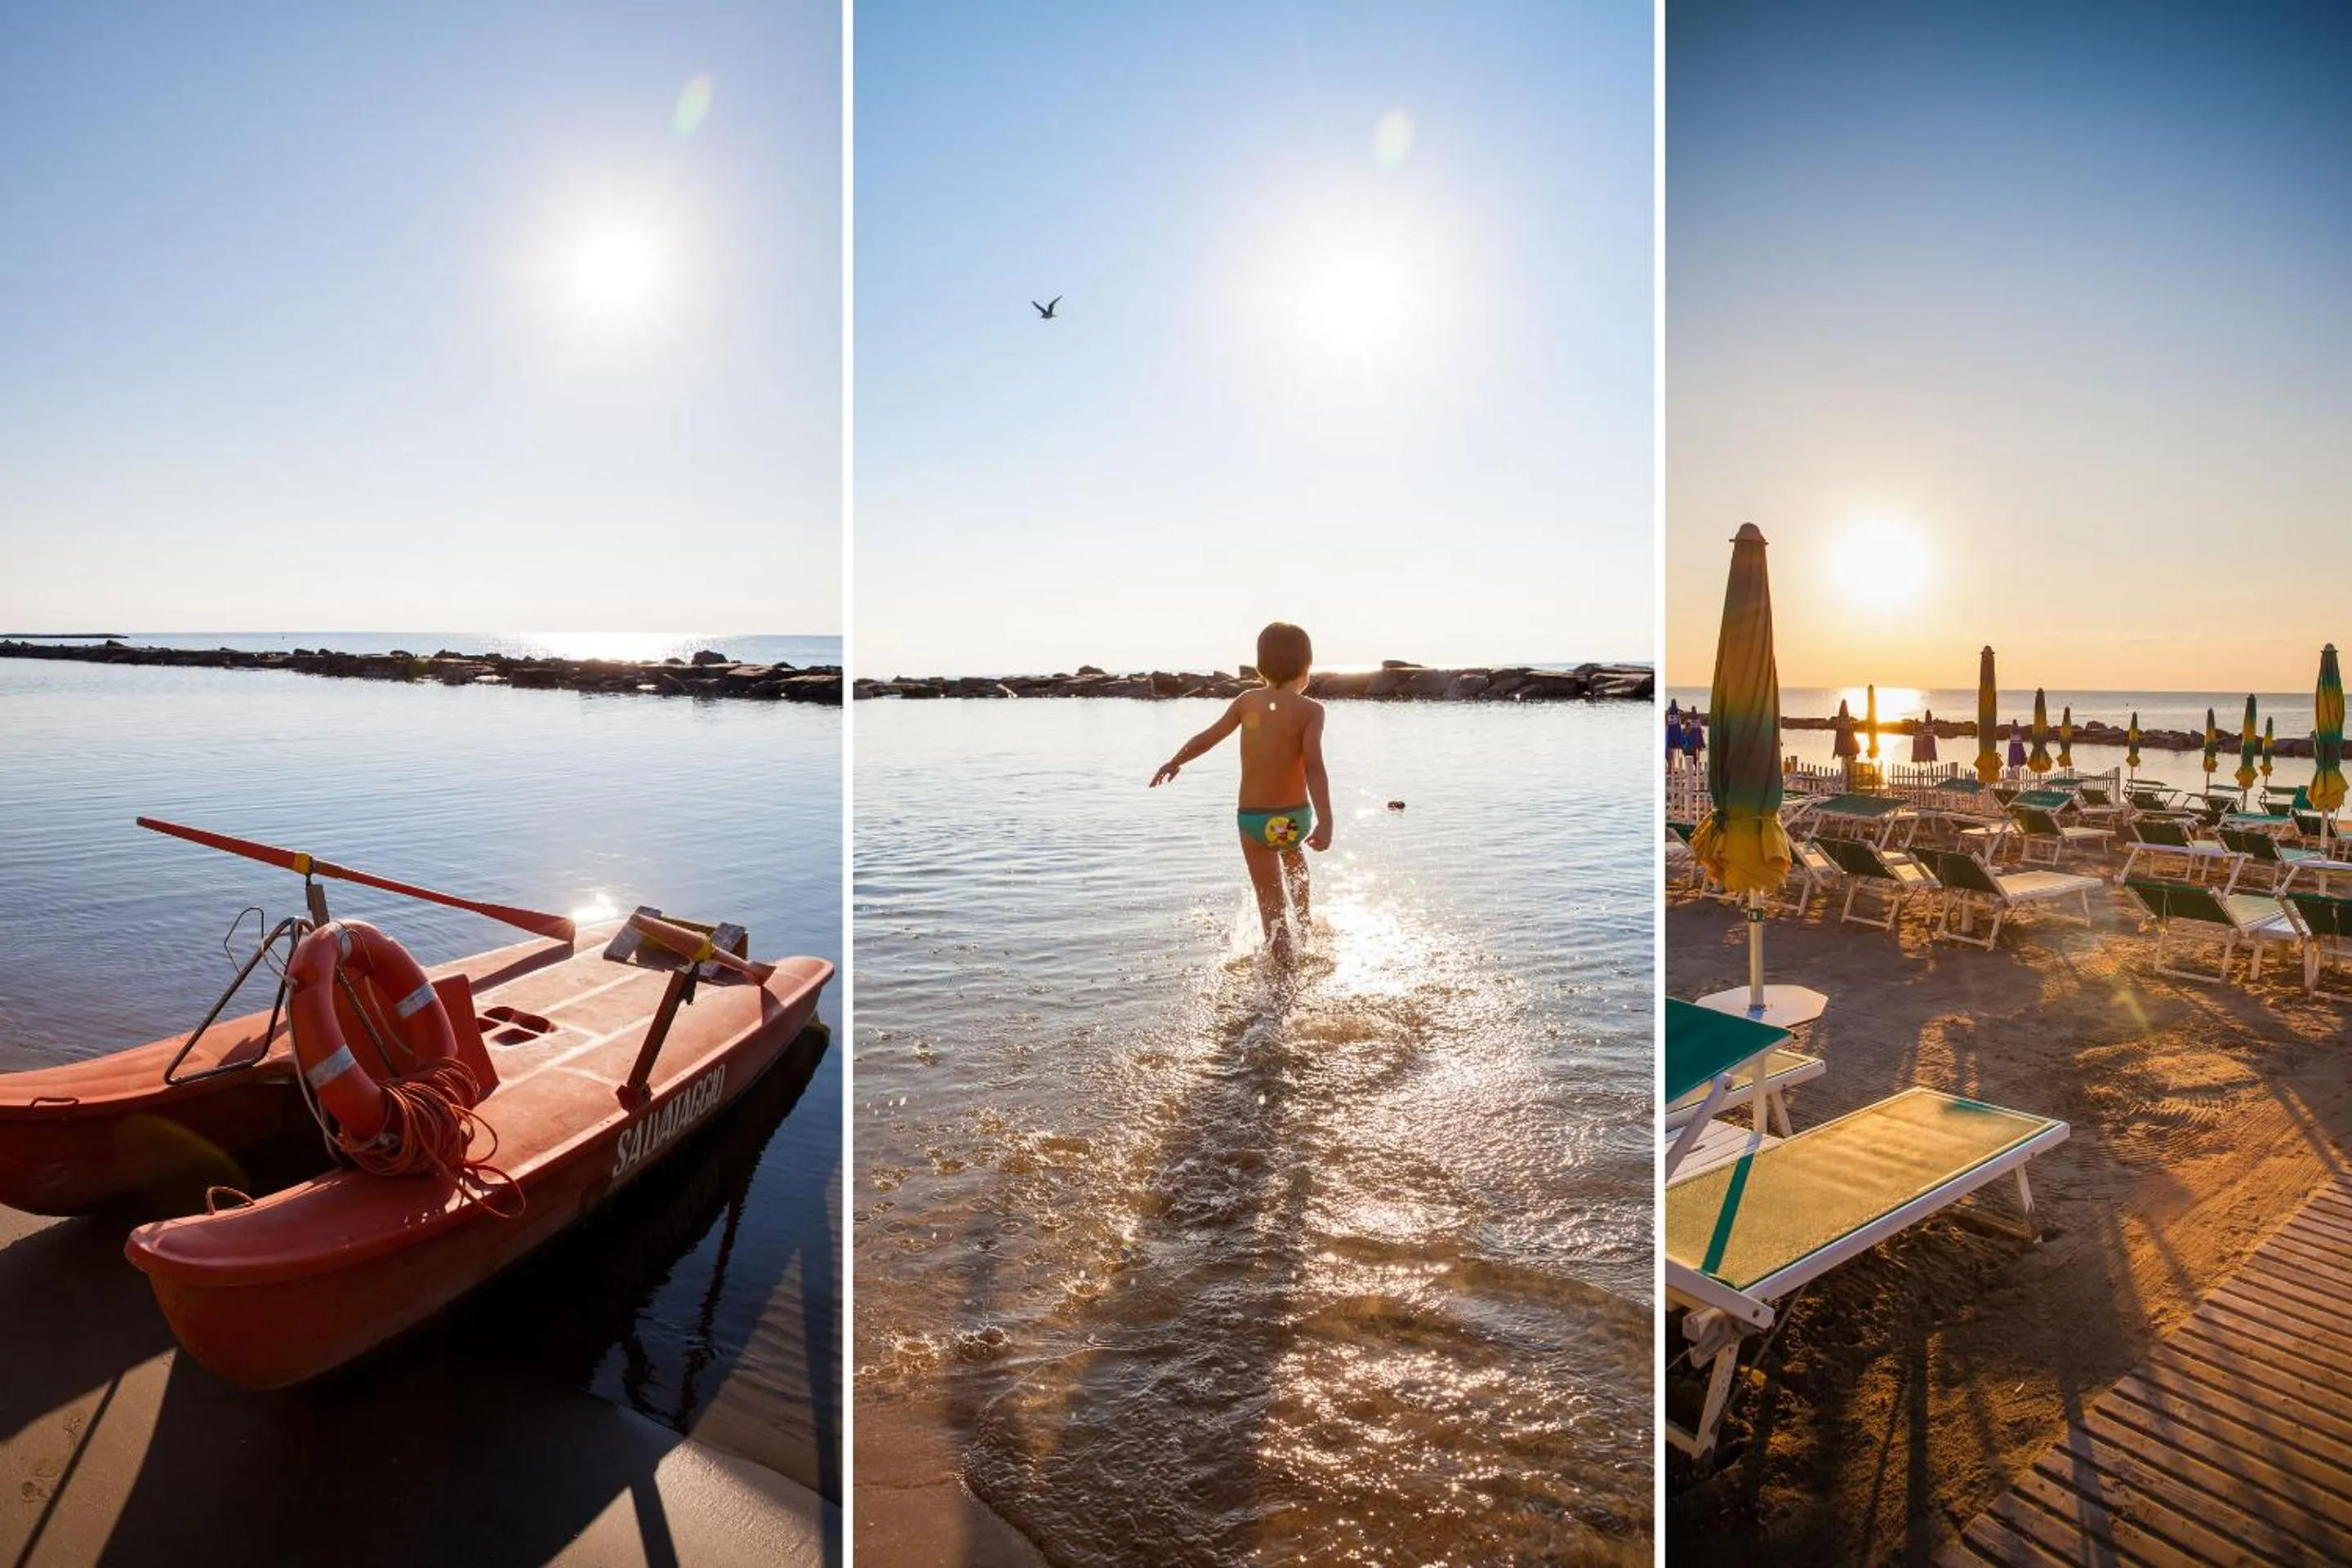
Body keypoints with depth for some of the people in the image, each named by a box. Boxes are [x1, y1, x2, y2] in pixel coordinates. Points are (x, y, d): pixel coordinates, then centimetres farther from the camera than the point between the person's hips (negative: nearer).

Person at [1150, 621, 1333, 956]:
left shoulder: (1248, 700, -1)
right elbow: (1314, 767, -20)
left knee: (1272, 908, 8)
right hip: (1296, 817, 1)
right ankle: (1307, 931, 46)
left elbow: (1209, 737, 9)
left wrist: (1174, 762, 26)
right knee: (1295, 863, 35)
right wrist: (1325, 822, -24)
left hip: (1253, 819, -1)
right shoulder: (1310, 709, -9)